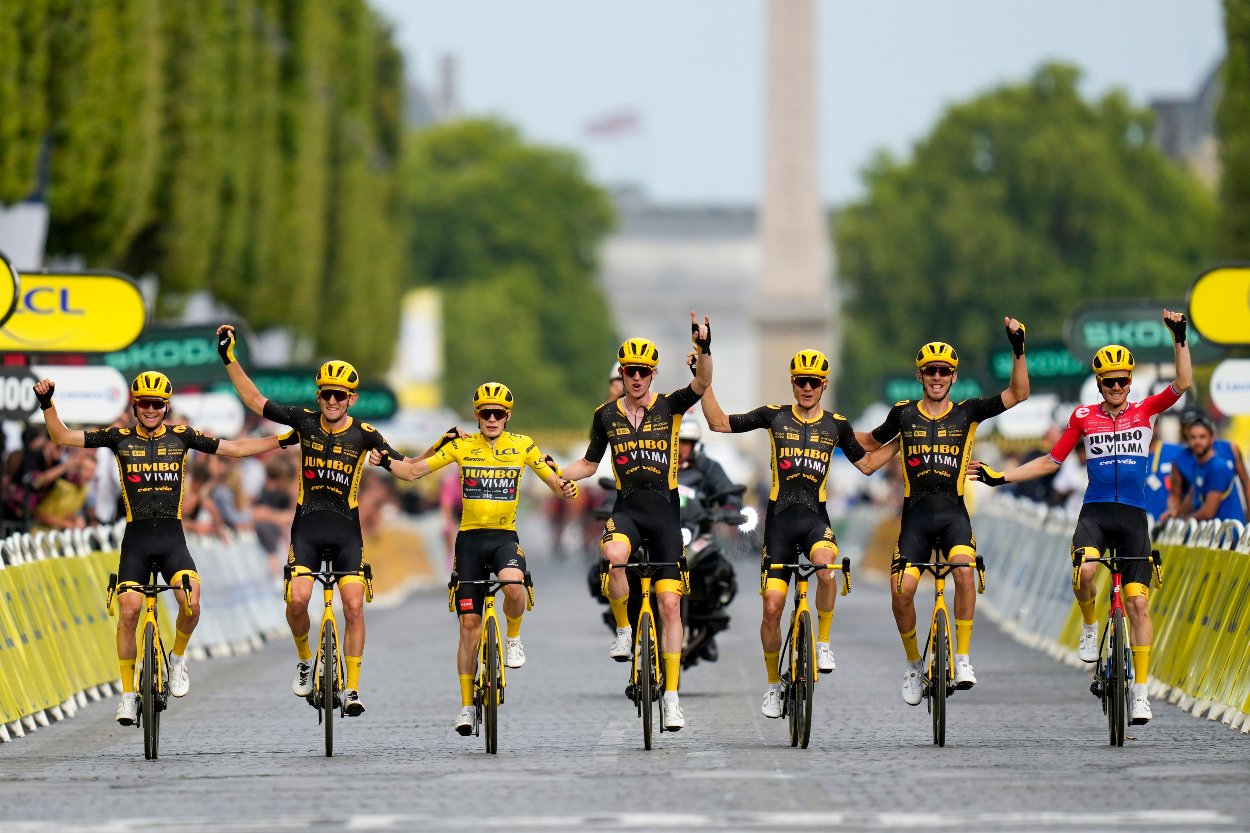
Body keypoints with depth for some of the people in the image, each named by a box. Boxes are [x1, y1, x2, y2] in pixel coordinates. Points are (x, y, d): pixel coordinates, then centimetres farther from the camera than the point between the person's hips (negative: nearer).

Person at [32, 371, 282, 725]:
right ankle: (128, 694, 3)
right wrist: (47, 403, -11)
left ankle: (177, 658, 9)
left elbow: (236, 448, 10)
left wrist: (284, 440, 5)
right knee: (128, 612, -10)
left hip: (172, 537, 0)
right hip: (136, 538, 0)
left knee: (191, 604, -22)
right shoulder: (120, 438, 4)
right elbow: (63, 437, 3)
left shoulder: (181, 436, 6)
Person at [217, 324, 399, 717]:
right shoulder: (304, 420, 0)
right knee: (297, 600, -16)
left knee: (354, 607, -11)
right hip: (308, 525, 1)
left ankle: (352, 689, -4)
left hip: (346, 529, -1)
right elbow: (255, 401, 7)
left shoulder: (364, 435, -3)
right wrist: (229, 358, 3)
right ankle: (305, 660, 12)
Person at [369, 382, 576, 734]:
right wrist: (388, 463, -19)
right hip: (470, 537, 1)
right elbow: (414, 471, 0)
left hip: (505, 536, -1)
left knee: (512, 583, -35)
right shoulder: (462, 446, 1)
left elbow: (552, 479, 6)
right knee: (469, 625, 1)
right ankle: (466, 705, 9)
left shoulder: (522, 445, 2)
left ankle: (514, 637, -4)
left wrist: (565, 488, -18)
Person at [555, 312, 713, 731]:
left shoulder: (669, 407, 0)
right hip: (627, 509, 0)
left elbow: (702, 383, -18)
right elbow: (588, 465, 15)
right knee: (614, 556, -36)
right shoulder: (606, 415, 6)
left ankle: (672, 697, 3)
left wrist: (704, 347, -35)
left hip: (665, 512, 0)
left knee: (670, 604, -2)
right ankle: (624, 630, -13)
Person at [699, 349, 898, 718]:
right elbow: (719, 423, 4)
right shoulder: (774, 417, 5)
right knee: (772, 607, -2)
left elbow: (867, 464, 18)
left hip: (815, 517, -1)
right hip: (780, 517, 1)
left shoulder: (836, 425, 7)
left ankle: (823, 642, -15)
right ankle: (773, 684, 18)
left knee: (826, 566, -36)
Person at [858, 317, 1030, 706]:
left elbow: (1018, 394, -1)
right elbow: (871, 443, 25)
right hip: (916, 514, 1)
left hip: (953, 513, -1)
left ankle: (962, 658, -20)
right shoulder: (903, 414, 8)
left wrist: (1018, 349, -11)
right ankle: (913, 664, 14)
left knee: (964, 569, -30)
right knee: (901, 591, -12)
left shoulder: (967, 413, 5)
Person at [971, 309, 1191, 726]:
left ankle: (1140, 691, 0)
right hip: (1095, 512, -1)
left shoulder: (1145, 411, 7)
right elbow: (1051, 461, 13)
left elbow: (1182, 384, -6)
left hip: (1133, 516, 1)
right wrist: (1000, 477, 7)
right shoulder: (1084, 417, 7)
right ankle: (1090, 627, -2)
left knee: (1138, 602, -5)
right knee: (1084, 570, -32)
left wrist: (1180, 339, -15)